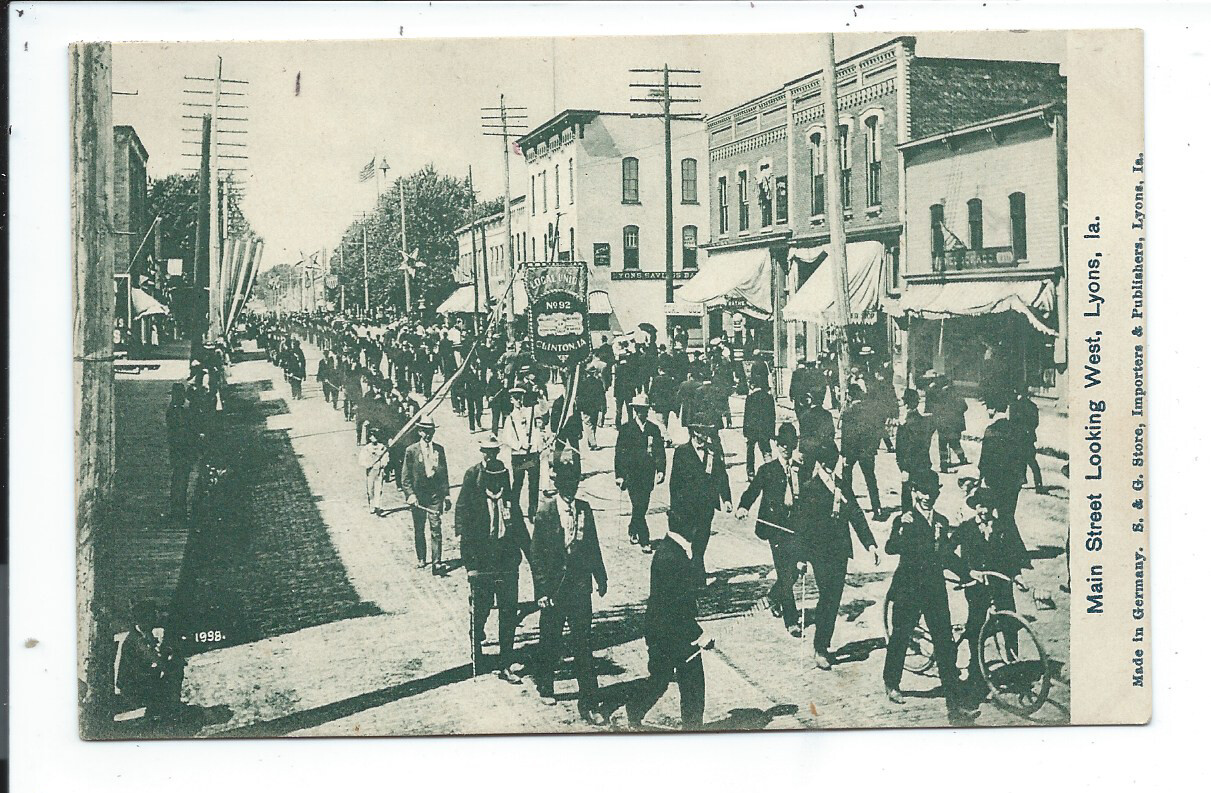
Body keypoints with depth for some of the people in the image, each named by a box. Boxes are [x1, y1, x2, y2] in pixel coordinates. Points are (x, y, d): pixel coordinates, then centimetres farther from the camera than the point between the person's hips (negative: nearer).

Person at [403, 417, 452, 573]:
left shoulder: (439, 449, 7)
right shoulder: (411, 451, -2)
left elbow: (444, 474, 10)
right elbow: (406, 476, -1)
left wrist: (446, 495, 7)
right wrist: (410, 494, -11)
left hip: (435, 494, 1)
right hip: (418, 495, -1)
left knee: (436, 528, -6)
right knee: (418, 530, 10)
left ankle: (436, 563, -6)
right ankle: (421, 559, 27)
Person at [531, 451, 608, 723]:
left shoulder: (584, 509, 2)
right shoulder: (545, 512, -8)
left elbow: (593, 547, 11)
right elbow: (537, 555, -7)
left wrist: (600, 578, 13)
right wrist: (542, 590, -10)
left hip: (580, 587, 2)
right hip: (554, 586, -2)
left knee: (583, 645, 1)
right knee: (549, 642, 14)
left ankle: (588, 703, 4)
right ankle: (545, 686, 37)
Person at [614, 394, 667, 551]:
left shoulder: (654, 429, 8)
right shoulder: (625, 429, -1)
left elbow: (659, 451, 7)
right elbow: (619, 453, -1)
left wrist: (660, 470, -4)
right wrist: (619, 475, -6)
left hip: (648, 475, 3)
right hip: (631, 474, -3)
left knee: (642, 507, 9)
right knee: (638, 507, -9)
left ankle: (633, 532, 34)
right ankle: (644, 541, -7)